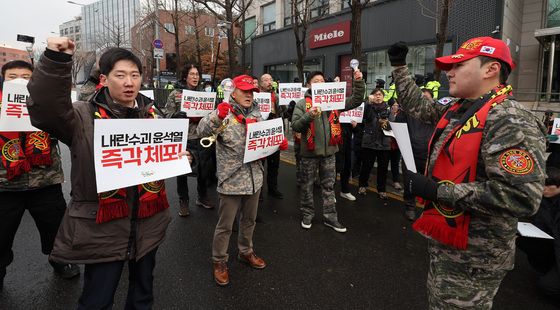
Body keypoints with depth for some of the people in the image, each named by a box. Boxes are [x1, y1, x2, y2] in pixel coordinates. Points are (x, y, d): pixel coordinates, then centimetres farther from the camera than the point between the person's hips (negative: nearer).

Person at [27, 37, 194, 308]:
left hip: (148, 223, 5)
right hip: (102, 227, -4)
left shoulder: (151, 114, 5)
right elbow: (45, 110, -29)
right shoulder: (84, 116, -10)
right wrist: (55, 61, -38)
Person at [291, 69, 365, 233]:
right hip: (309, 152, -2)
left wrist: (358, 82, -8)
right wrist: (309, 116, -25)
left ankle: (330, 217, 22)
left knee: (329, 186, 11)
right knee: (307, 185, 11)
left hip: (329, 151, 3)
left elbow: (356, 101, 3)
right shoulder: (302, 104, -2)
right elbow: (295, 126, -10)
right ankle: (307, 214, 27)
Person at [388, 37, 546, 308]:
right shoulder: (456, 109, 5)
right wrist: (399, 66, 17)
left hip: (471, 256, -8)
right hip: (444, 241, 9)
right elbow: (417, 106, 21)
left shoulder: (511, 122, -23)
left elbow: (521, 197, -31)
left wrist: (438, 190, -29)